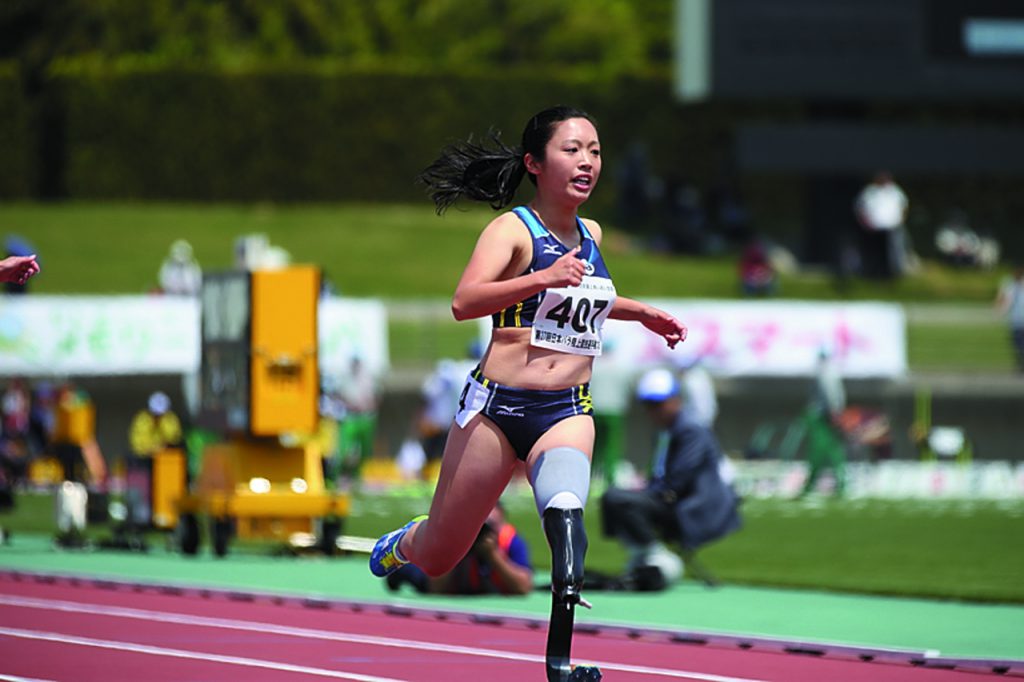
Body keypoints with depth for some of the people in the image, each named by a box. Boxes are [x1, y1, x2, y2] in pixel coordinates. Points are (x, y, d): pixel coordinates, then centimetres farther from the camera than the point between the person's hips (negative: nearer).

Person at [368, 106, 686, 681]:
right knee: (438, 559, 9)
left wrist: (641, 312, 25)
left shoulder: (591, 235, 12)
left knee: (566, 510, -30)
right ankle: (404, 543, 46)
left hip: (567, 411, 3)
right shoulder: (513, 229, -8)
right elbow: (464, 303, -27)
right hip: (497, 406, -3)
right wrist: (541, 279, -39)